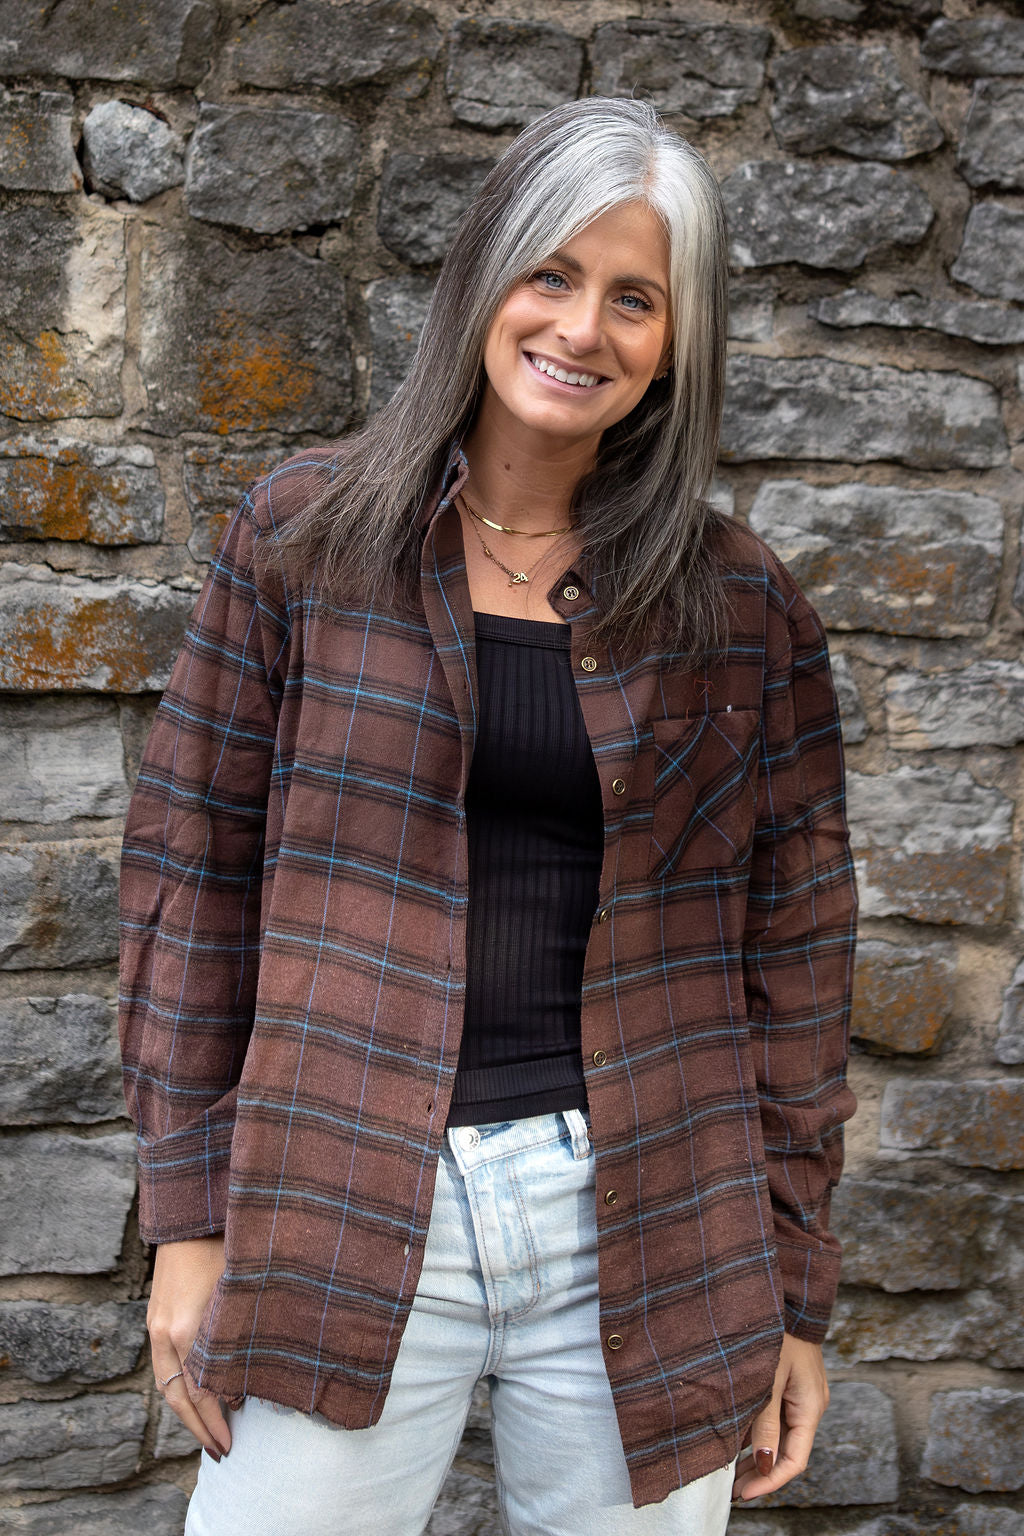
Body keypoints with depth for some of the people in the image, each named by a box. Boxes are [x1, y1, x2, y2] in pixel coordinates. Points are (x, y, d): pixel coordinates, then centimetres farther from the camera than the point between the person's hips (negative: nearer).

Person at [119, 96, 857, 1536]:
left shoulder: (741, 604, 2)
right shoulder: (305, 534, 1)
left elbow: (795, 944, 5)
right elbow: (195, 869, 1)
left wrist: (794, 1290, 5)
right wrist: (190, 1218, -1)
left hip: (646, 1231, 1)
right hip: (346, 1223, 0)